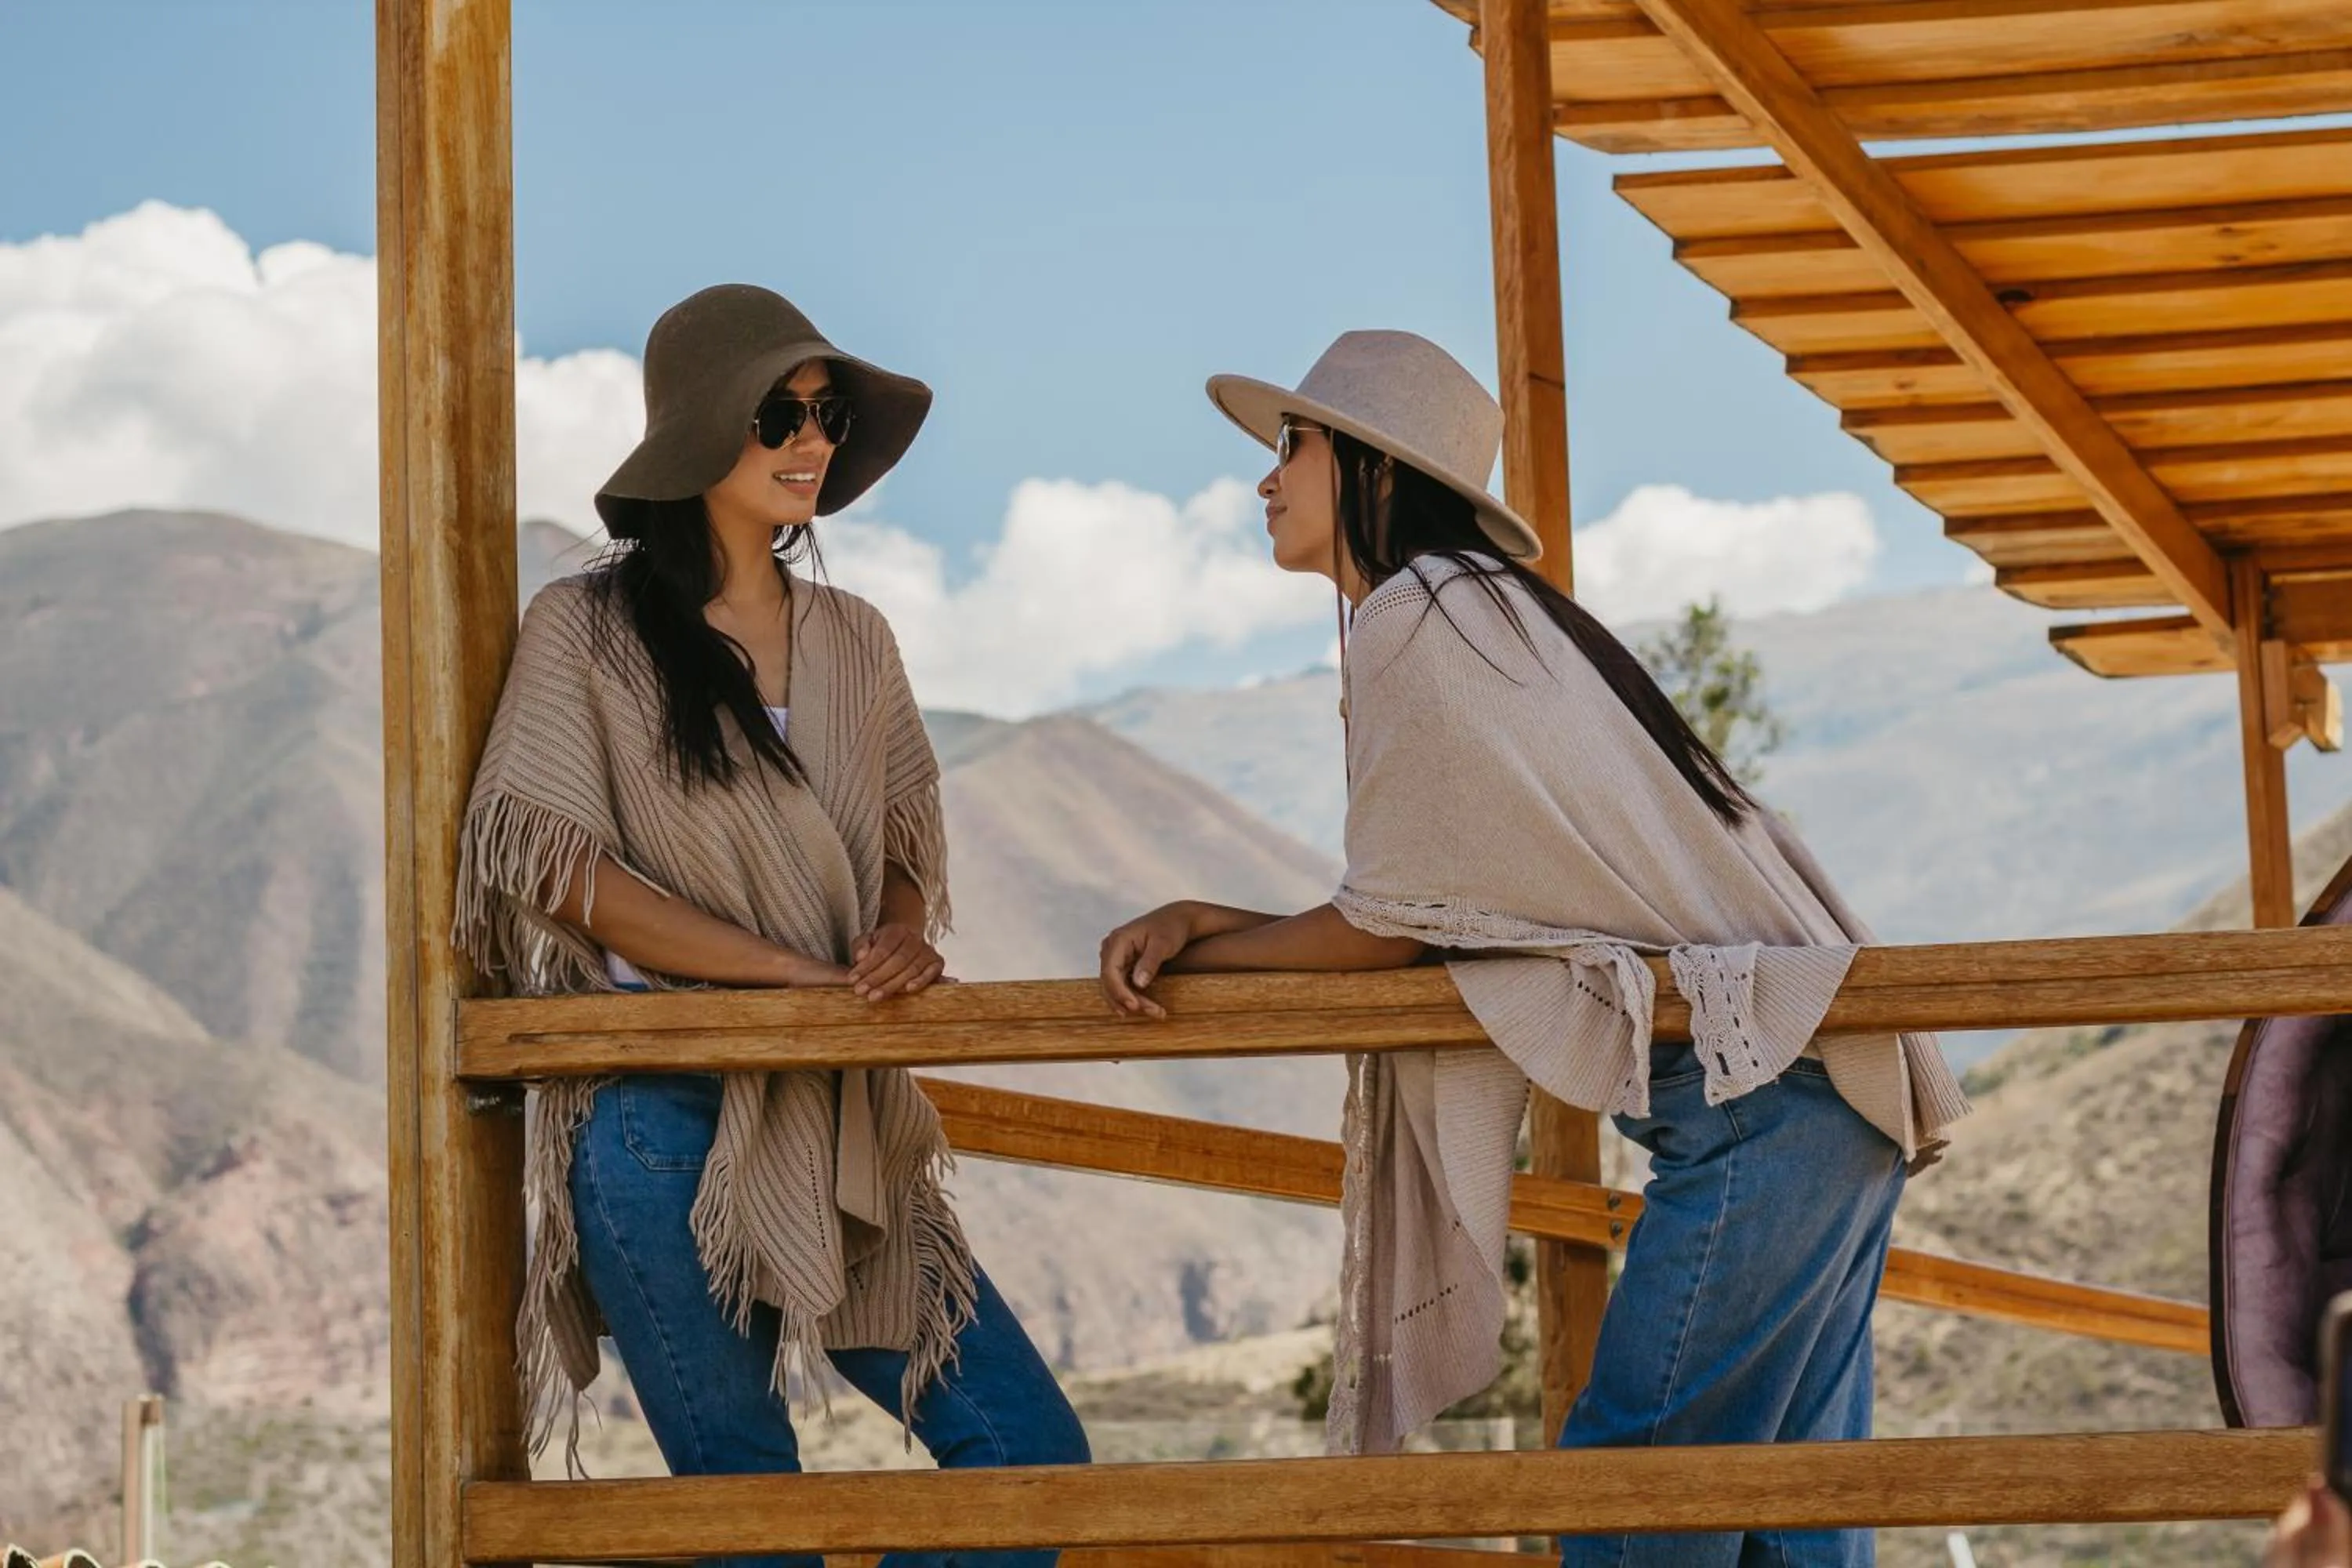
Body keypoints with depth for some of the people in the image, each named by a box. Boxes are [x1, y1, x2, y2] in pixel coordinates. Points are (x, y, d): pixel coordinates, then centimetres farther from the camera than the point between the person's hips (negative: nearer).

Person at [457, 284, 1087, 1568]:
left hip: (832, 1124, 5)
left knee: (1031, 1451, -2)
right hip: (660, 1114, -5)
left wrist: (903, 941, -10)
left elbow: (906, 848, 16)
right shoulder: (584, 630, -2)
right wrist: (795, 973, -17)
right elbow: (551, 862, -10)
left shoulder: (852, 640, 13)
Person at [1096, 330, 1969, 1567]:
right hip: (1825, 1092, 10)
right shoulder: (1484, 610, 21)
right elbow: (1409, 925, 16)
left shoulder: (1413, 619, -10)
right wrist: (1205, 923, 6)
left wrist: (1192, 946, 7)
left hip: (1756, 1093, -10)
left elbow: (1387, 927, -6)